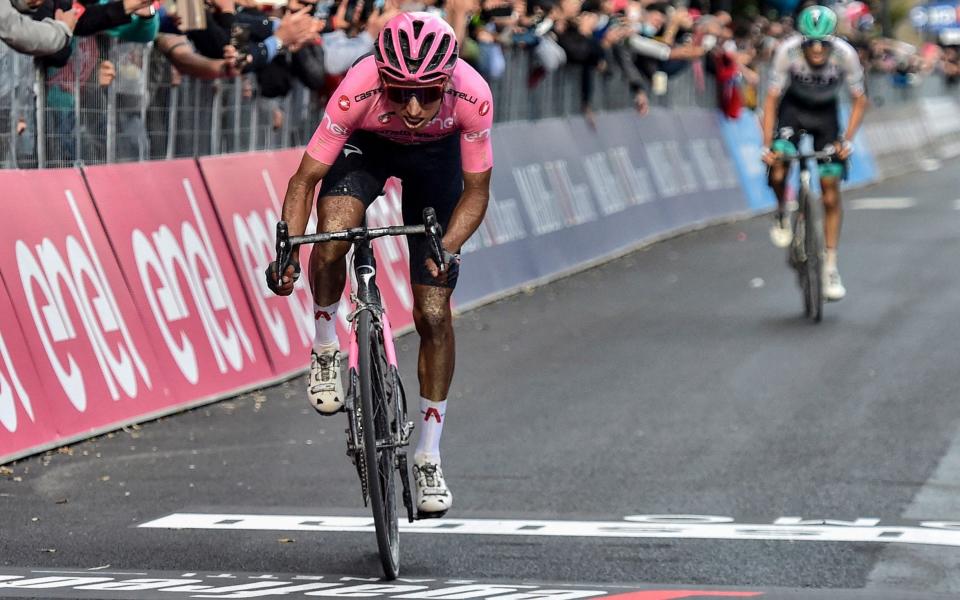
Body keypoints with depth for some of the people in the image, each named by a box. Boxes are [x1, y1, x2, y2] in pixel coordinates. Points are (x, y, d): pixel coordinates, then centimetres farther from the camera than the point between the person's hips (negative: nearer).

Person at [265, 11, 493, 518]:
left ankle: (428, 457, 11)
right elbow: (305, 178, -29)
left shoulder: (472, 96, -36)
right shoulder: (358, 90, -38)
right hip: (367, 146, -1)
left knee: (433, 313, -4)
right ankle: (325, 350, -3)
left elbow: (476, 189, -22)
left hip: (435, 154, 1)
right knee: (331, 239, -33)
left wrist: (448, 248, -38)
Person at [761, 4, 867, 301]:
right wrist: (767, 145, -28)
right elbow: (772, 99, -21)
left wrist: (846, 140, -24)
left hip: (826, 113, 1)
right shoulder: (787, 52, -29)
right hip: (793, 108, -1)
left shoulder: (845, 54, -27)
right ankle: (781, 214, 8)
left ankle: (830, 267, 7)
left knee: (831, 196, -3)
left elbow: (859, 101, -14)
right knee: (778, 172, -26)